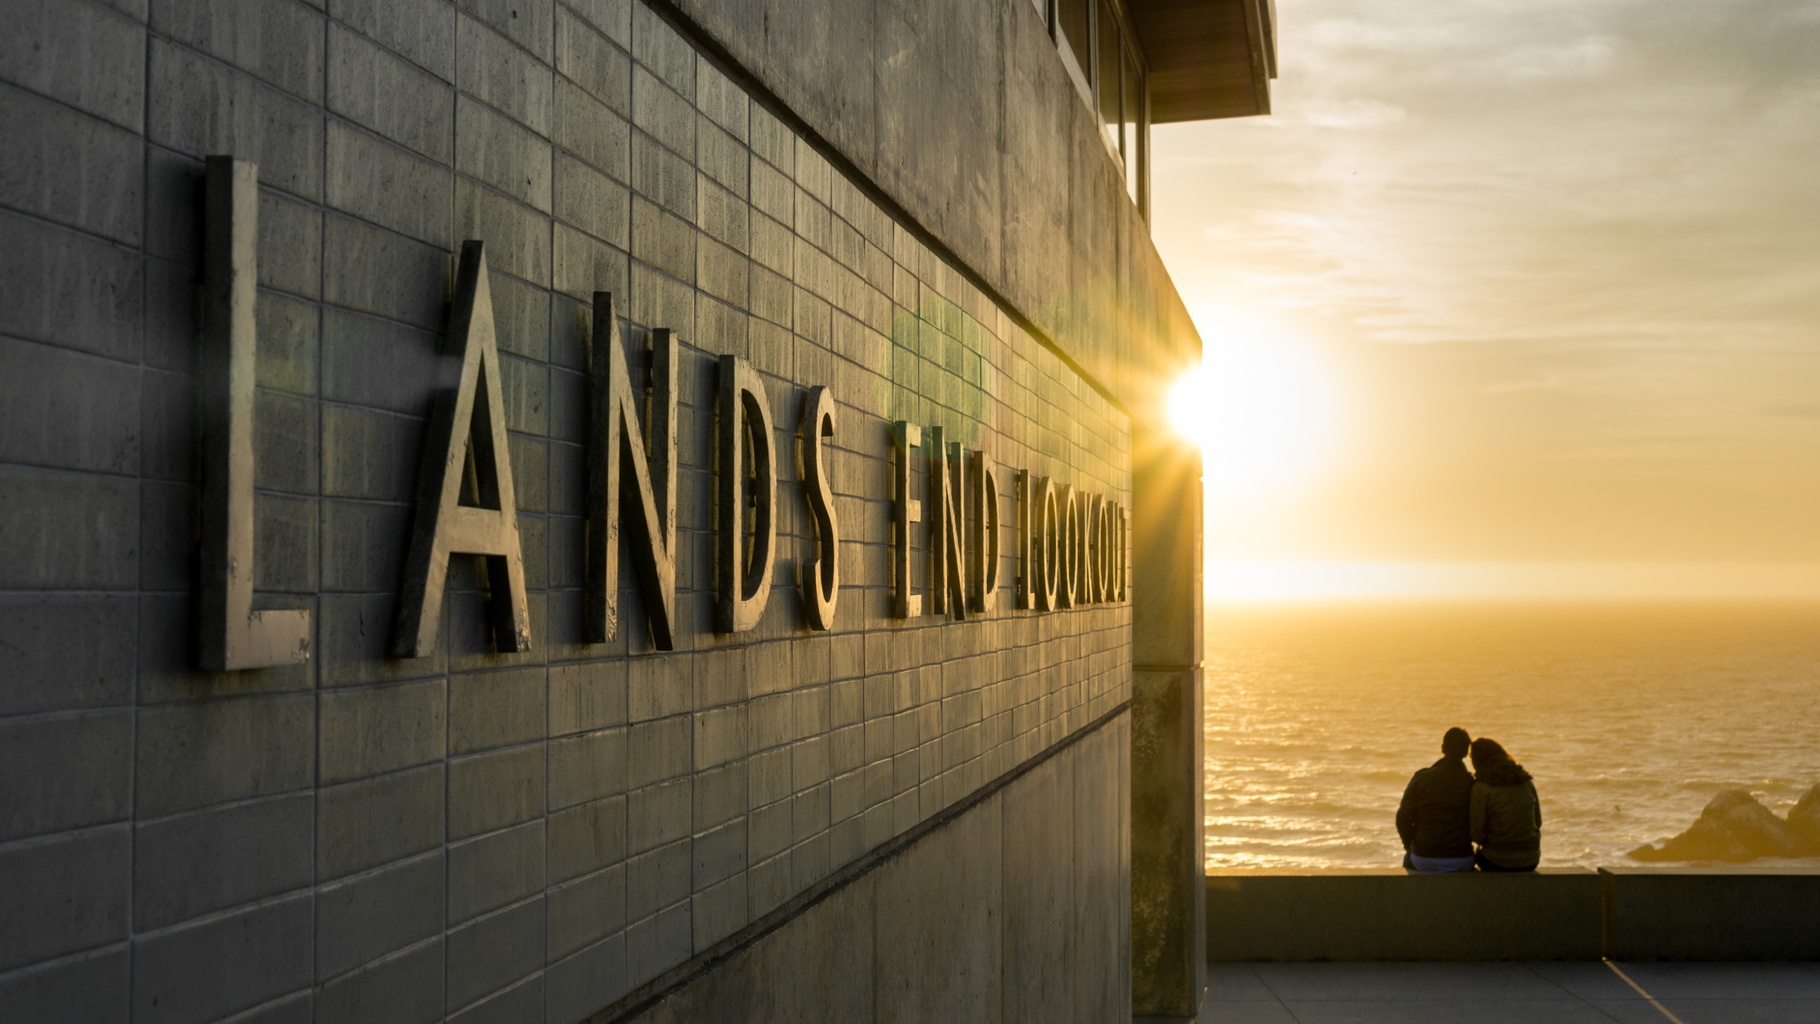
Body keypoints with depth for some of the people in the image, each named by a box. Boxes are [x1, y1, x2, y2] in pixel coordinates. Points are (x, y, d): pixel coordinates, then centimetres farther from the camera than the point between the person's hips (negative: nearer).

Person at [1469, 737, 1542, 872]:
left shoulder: (1481, 788, -13)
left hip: (1498, 861, -4)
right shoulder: (1527, 782, 2)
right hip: (1531, 860, 4)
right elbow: (1537, 821, 11)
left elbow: (1477, 834, -11)